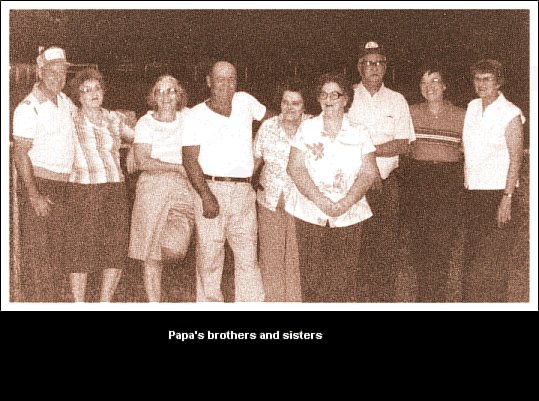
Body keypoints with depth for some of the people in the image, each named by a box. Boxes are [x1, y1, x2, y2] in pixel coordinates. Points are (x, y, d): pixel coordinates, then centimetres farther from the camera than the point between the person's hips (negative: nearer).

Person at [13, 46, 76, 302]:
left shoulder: (65, 102, 10)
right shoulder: (28, 107, -11)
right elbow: (20, 154, -15)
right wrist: (34, 195, -20)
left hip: (61, 187, 7)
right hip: (36, 184, -7)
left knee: (58, 250, 10)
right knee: (36, 252, -7)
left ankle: (57, 299, 18)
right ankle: (35, 301, -4)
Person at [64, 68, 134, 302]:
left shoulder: (115, 119, 11)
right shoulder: (71, 122, 0)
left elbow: (136, 138, 29)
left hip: (115, 188, 4)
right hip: (83, 190, -4)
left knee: (117, 248, 2)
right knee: (81, 250, -3)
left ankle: (105, 302, 17)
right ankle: (79, 303, 9)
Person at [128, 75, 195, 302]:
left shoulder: (188, 117, 9)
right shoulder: (145, 123, 2)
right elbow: (142, 161, -9)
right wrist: (178, 167, -12)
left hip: (184, 189, 1)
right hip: (152, 188, -1)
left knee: (173, 249, -18)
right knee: (151, 255, 0)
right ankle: (154, 303, 11)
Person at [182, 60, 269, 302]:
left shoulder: (245, 101, 8)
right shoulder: (197, 115, 0)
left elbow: (270, 117, 28)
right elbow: (190, 159, -7)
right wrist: (207, 196, -17)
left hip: (244, 192, 3)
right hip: (211, 189, -3)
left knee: (248, 257, 2)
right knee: (209, 257, 0)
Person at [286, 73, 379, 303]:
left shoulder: (359, 133, 8)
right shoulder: (307, 128, 7)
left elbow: (369, 172, 1)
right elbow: (295, 168, -2)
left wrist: (345, 203, -14)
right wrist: (322, 201, -13)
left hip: (349, 216, 0)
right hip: (310, 214, 0)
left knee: (344, 282, -2)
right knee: (312, 278, -1)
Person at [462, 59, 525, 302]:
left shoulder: (510, 114, -8)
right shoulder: (472, 107, 11)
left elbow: (516, 158, -11)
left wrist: (507, 198, -17)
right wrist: (465, 184, 9)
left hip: (497, 192, -6)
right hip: (473, 192, 6)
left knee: (492, 262, -4)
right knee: (471, 256, 8)